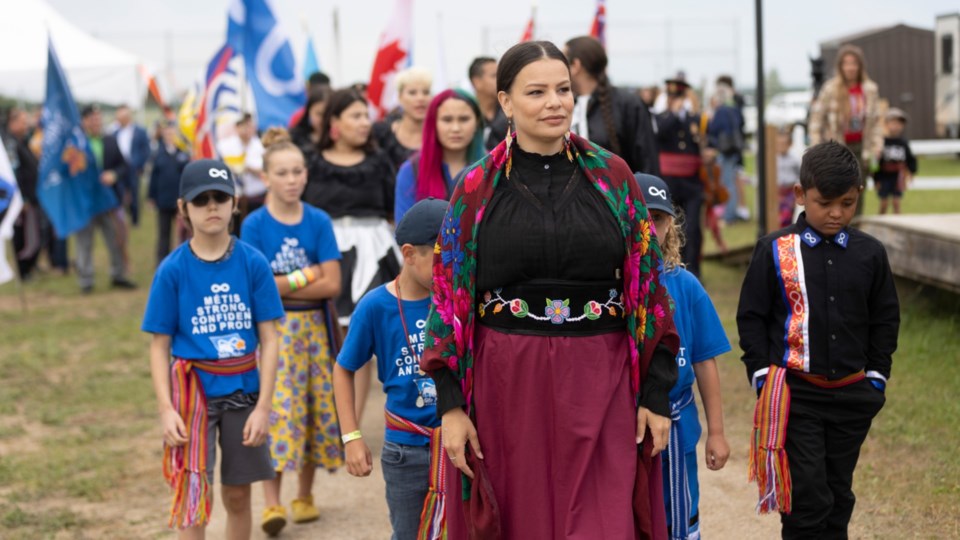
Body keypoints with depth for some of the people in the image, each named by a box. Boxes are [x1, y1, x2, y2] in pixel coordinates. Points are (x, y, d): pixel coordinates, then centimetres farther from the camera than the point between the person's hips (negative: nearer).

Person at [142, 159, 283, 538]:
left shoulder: (253, 263, -4)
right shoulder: (173, 270, -6)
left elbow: (268, 339, -2)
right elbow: (160, 346, -3)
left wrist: (263, 405, -8)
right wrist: (166, 409, -12)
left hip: (243, 389, 2)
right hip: (193, 389, -2)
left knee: (238, 494, 13)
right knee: (192, 496, -4)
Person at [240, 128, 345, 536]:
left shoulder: (319, 222, 2)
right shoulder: (255, 225, -3)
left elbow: (331, 285, -6)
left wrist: (279, 284, -10)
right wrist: (305, 277, -9)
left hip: (314, 328, 3)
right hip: (271, 329, -3)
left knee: (315, 408, 5)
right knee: (275, 409, -11)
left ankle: (305, 496, 18)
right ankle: (272, 504, -11)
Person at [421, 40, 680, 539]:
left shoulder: (612, 177, 3)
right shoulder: (476, 189, 1)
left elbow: (647, 287, 4)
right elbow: (450, 298, 2)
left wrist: (656, 395, -1)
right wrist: (450, 405, -5)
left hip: (600, 386, 0)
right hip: (506, 385, 0)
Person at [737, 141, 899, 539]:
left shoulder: (870, 253, 3)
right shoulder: (775, 250, -5)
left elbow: (885, 319, 11)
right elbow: (751, 316, -1)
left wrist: (876, 376, 6)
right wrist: (762, 375, -6)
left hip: (851, 396, 3)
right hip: (794, 394, -3)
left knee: (839, 494, 13)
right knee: (807, 496, -6)